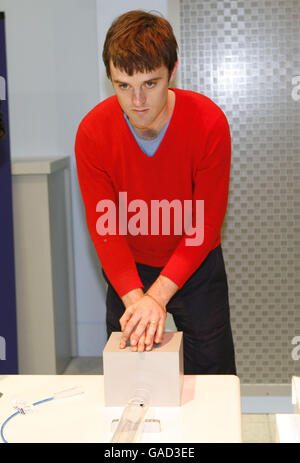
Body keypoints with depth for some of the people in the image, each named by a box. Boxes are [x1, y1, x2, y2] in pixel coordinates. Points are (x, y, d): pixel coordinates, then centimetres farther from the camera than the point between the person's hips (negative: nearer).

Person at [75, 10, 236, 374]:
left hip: (196, 266, -1)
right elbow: (104, 225, -16)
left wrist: (157, 295, -27)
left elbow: (207, 222, -19)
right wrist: (134, 297, -29)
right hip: (128, 269, 1)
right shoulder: (92, 131, -18)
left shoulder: (209, 121, -22)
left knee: (214, 381, 6)